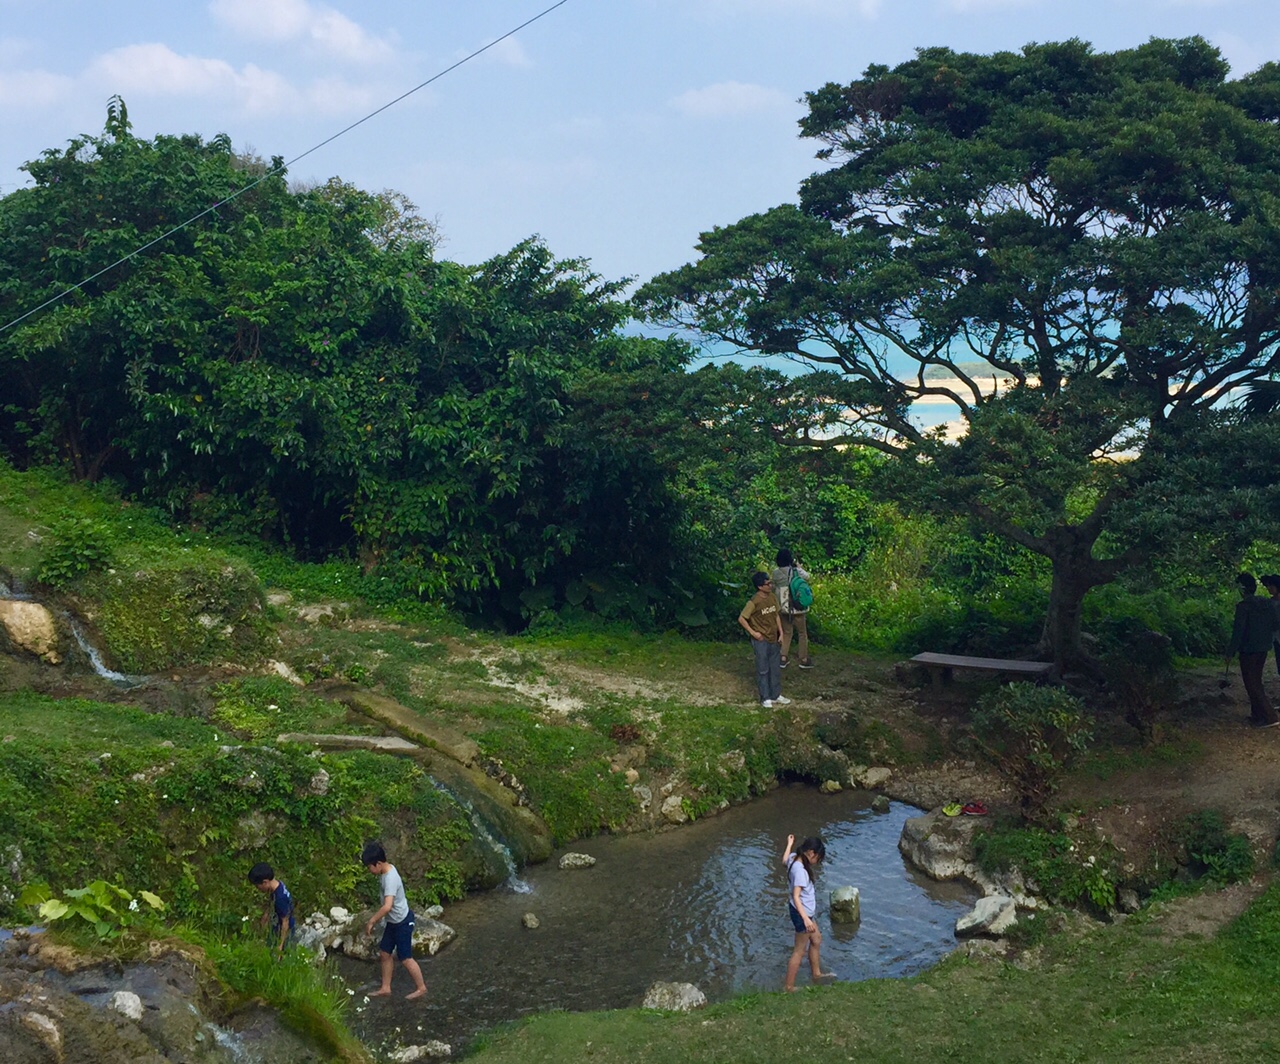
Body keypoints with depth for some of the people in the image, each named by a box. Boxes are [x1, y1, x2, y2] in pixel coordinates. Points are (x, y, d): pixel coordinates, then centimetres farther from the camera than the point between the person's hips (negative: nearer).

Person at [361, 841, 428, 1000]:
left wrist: (371, 921, -31)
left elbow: (387, 906, -42)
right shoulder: (387, 869, -2)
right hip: (393, 921, 9)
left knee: (405, 958, 5)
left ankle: (421, 987, 22)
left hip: (403, 922, -9)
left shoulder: (390, 879, -32)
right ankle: (385, 988, 29)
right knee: (385, 953, 16)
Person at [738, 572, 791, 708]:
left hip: (773, 639, 7)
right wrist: (753, 633, -15)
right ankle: (765, 698, 15)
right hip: (761, 641, -7)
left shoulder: (773, 597, 1)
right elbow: (741, 619, -16)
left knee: (776, 668, 14)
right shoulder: (754, 602, -20)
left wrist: (781, 633, 8)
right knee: (763, 670, 4)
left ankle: (776, 695, 26)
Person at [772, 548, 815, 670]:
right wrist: (799, 567, 18)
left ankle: (783, 659, 19)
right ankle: (804, 660, 18)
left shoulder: (775, 574, -8)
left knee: (786, 632, 19)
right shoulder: (797, 571, -15)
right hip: (797, 608, -3)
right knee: (802, 633, 12)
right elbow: (808, 577, 4)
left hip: (783, 608, 3)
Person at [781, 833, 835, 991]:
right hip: (801, 913, -10)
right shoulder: (800, 870, -31)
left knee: (816, 939, 26)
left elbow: (784, 862, 21)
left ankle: (816, 973, 43)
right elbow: (796, 897, -35)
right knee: (800, 950, 5)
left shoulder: (794, 858, -5)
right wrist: (805, 919, -43)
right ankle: (789, 987, 16)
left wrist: (789, 844, 36)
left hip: (805, 912, 10)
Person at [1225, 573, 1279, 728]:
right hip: (1263, 649, 7)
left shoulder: (1243, 606, -16)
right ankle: (1257, 714, 21)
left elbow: (1238, 631, -18)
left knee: (1252, 684, -1)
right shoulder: (1267, 604, 6)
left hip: (1248, 650, -7)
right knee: (1256, 682, 18)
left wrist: (1230, 652, -13)